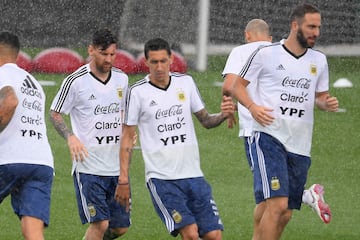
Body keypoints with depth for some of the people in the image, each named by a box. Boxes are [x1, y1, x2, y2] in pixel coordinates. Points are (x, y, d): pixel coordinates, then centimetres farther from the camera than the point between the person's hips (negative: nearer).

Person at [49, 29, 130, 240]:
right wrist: (71, 137, -18)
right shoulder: (76, 81, -9)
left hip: (116, 166, 6)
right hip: (88, 165, -6)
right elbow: (55, 114, -1)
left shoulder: (122, 79, 8)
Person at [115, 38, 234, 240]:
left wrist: (223, 115, -6)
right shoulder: (138, 92, -3)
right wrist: (123, 180, -2)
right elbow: (127, 137, 1)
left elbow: (206, 120, 16)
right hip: (161, 177, -4)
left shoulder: (186, 82, 7)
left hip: (193, 174, 4)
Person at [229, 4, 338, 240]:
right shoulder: (266, 54, -3)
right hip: (269, 138, -6)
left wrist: (327, 103, -1)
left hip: (300, 146, 6)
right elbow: (238, 86, 4)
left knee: (285, 214, 7)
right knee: (277, 203, -21)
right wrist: (252, 107, -14)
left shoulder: (319, 60, 12)